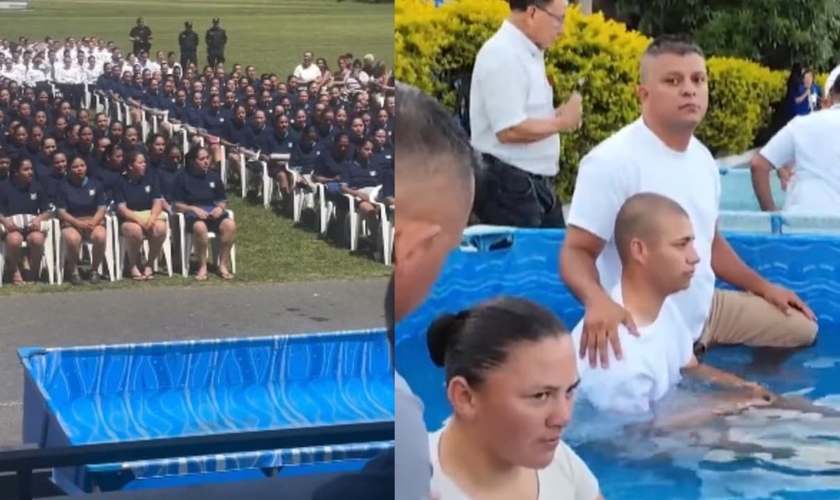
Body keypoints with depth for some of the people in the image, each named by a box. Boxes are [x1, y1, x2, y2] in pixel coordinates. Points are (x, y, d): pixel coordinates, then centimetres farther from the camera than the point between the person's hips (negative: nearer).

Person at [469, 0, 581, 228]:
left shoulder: (529, 53, 13)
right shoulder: (503, 56, -18)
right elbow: (510, 130, -24)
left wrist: (557, 115, 2)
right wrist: (561, 122, -13)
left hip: (536, 184, 10)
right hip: (510, 187, -10)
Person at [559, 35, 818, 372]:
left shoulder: (702, 158, 4)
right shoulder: (612, 162, -22)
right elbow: (576, 252, -22)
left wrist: (763, 287, 19)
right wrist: (597, 301, -43)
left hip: (706, 310, 8)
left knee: (801, 327, 15)